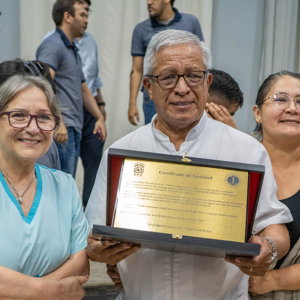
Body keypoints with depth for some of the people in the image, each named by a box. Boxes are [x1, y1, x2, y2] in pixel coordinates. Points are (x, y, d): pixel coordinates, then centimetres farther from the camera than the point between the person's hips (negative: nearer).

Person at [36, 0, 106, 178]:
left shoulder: (73, 50, 22)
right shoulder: (53, 45, -10)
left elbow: (83, 89, 30)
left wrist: (100, 117, 23)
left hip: (74, 130, 10)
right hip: (61, 130, -10)